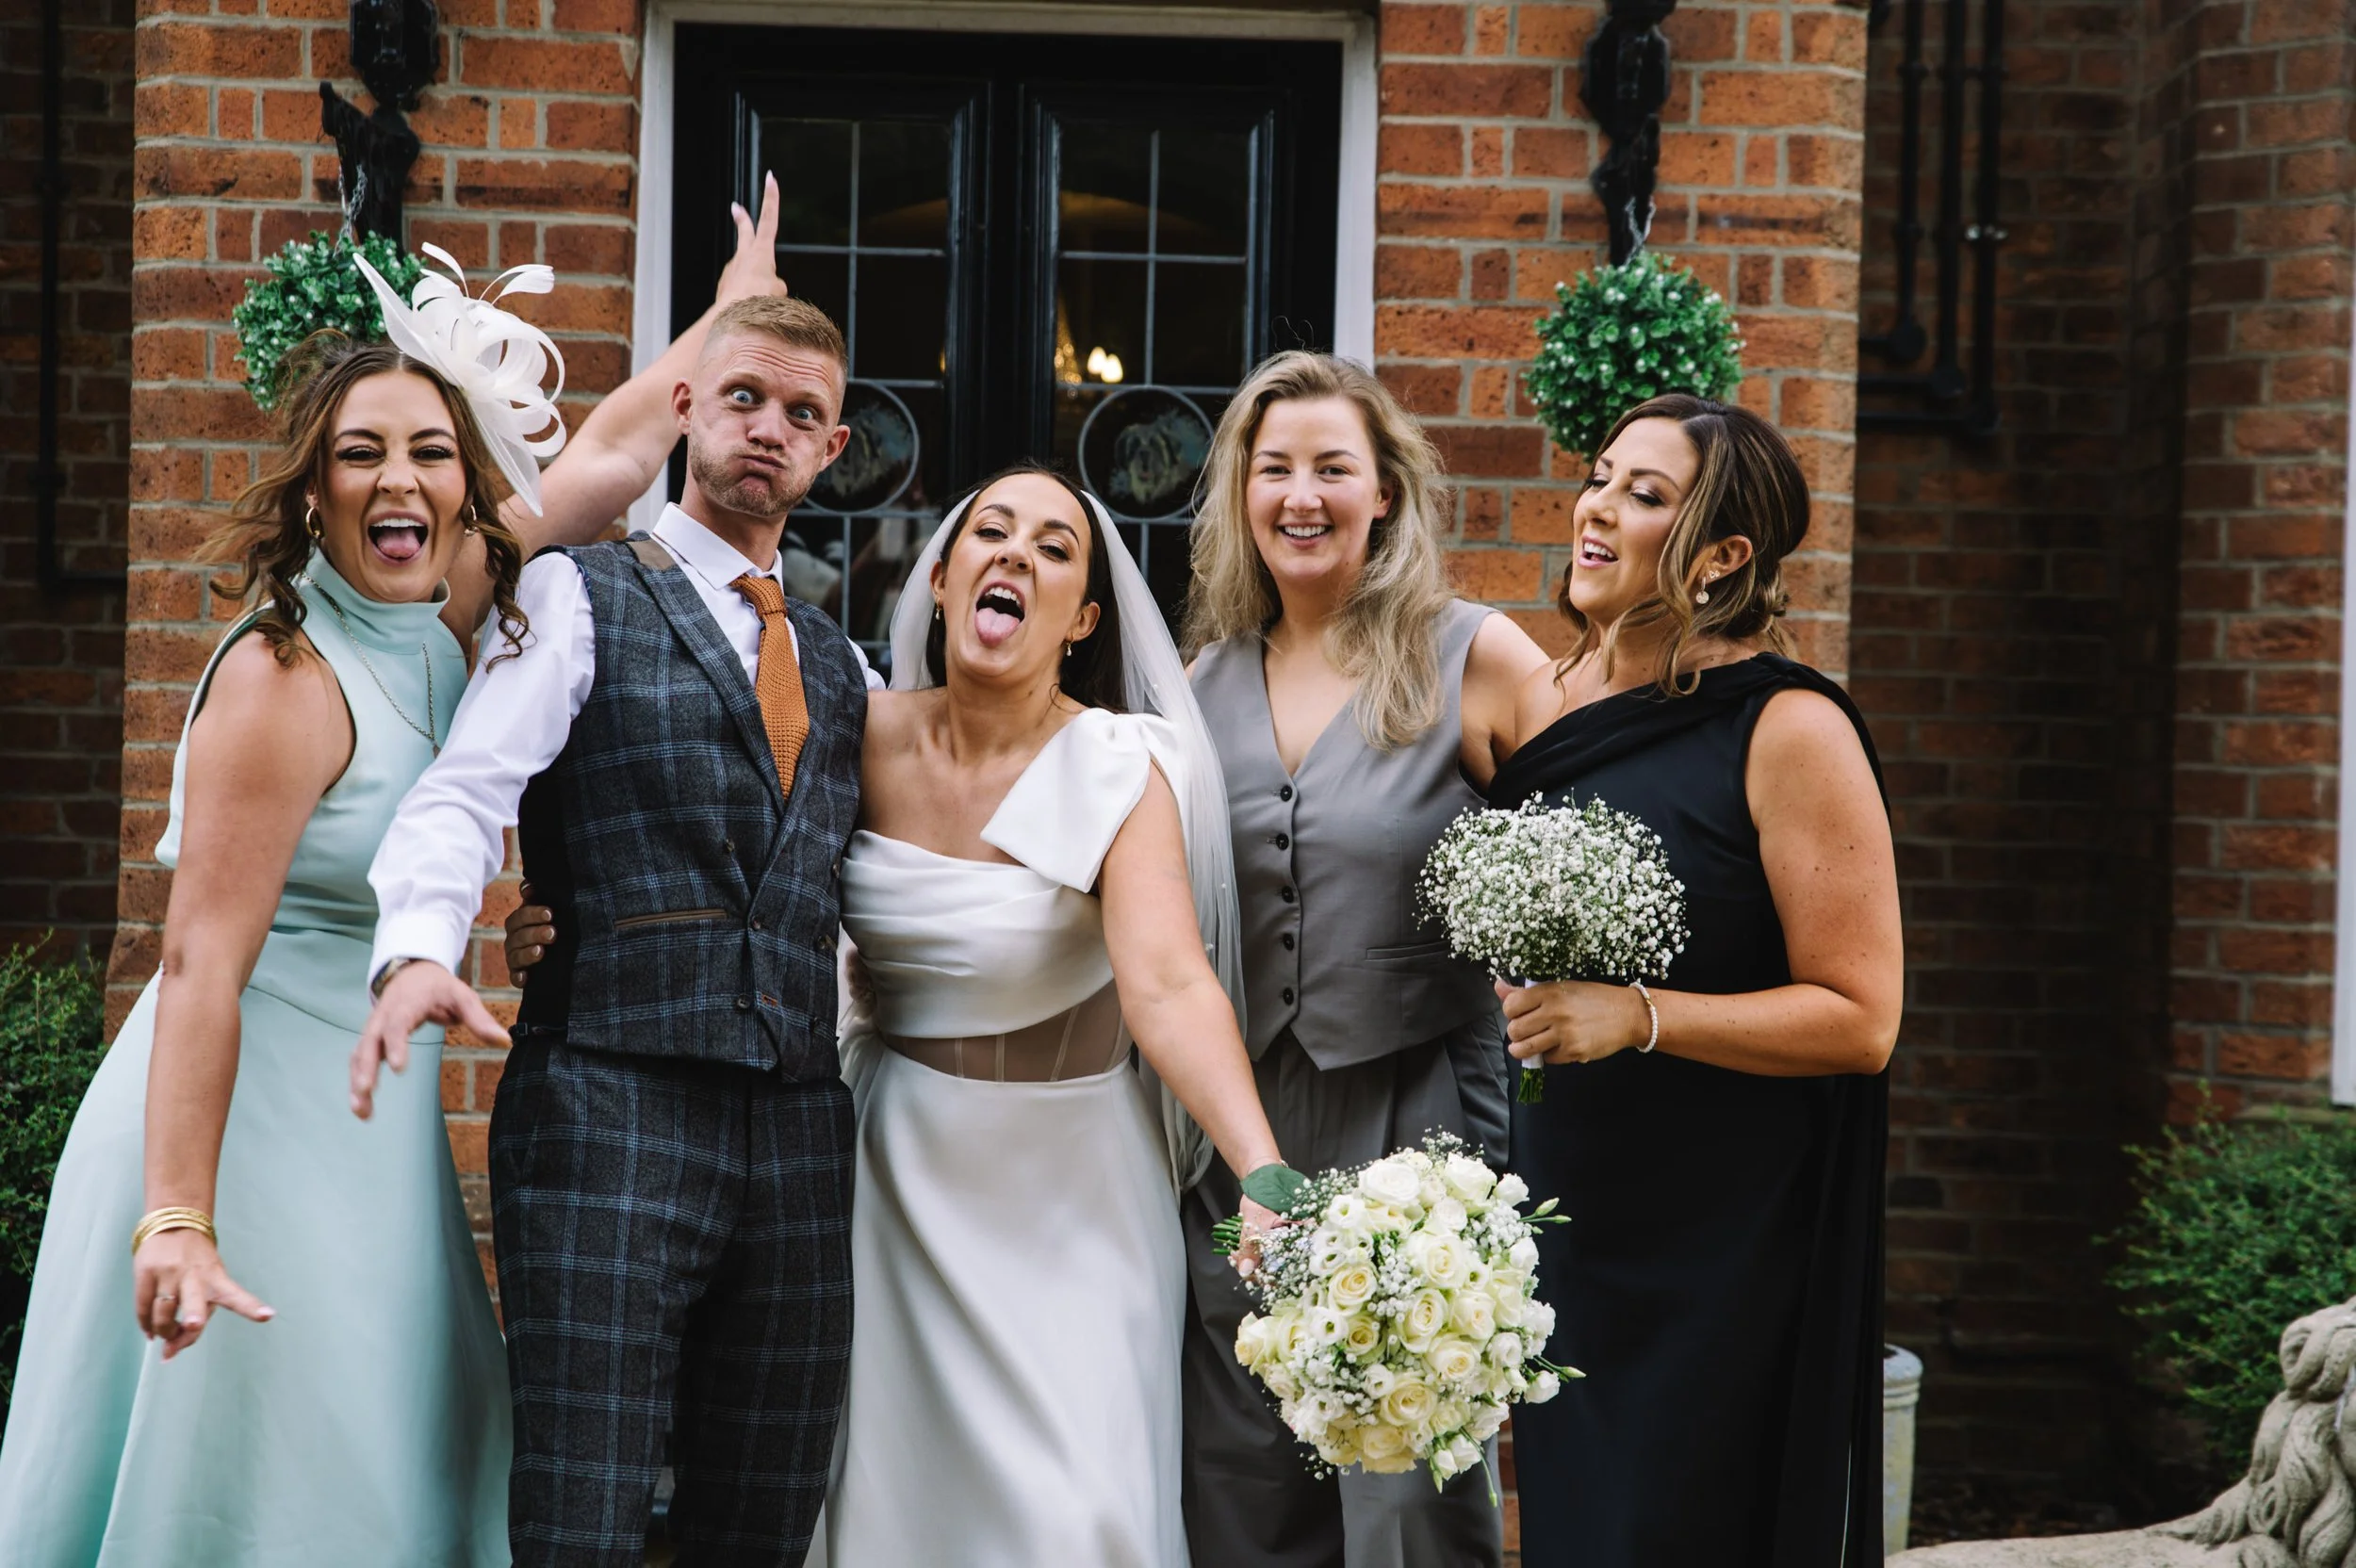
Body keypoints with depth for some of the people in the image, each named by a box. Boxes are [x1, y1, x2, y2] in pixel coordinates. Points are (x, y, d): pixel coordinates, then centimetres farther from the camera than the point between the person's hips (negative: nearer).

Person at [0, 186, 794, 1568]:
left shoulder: (443, 608, 3)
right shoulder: (287, 679, -19)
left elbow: (616, 458, 19)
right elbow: (203, 961, -23)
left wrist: (733, 313, 31)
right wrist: (178, 1219, -29)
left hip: (374, 1127, 8)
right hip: (253, 1126, -8)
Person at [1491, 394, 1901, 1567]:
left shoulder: (1788, 731, -11)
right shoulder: (1545, 703, 7)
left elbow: (1859, 1017, -15)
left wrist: (1636, 1019, -22)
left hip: (1725, 1247, -6)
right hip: (1568, 1222, 6)